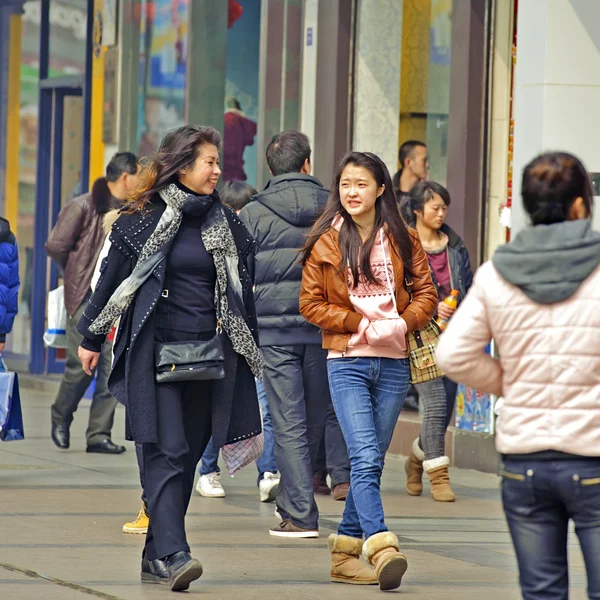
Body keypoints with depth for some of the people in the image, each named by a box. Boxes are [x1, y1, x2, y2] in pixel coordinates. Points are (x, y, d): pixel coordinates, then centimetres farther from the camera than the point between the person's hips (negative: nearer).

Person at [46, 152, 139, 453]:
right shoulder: (84, 207, -7)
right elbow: (55, 246, -5)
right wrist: (79, 274, 6)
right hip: (87, 297, -5)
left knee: (113, 369, -1)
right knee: (82, 365, -3)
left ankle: (99, 434, 4)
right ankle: (61, 417, 22)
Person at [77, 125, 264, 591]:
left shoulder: (225, 223, 12)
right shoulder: (144, 219, 0)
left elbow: (242, 288, 17)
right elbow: (114, 277, 6)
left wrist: (250, 352, 17)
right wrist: (92, 337, 8)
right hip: (156, 352, -4)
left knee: (188, 456, 4)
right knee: (167, 453, -12)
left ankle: (156, 557, 12)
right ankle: (172, 554, -21)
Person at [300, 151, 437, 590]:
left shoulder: (403, 240, 6)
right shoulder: (326, 243, 3)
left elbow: (426, 293, 7)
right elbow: (311, 303, 2)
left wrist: (401, 323, -12)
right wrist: (361, 323, -10)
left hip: (394, 363, 3)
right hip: (348, 362, -3)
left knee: (372, 462, 7)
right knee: (365, 459, -16)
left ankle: (346, 550, 17)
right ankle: (383, 550, -27)